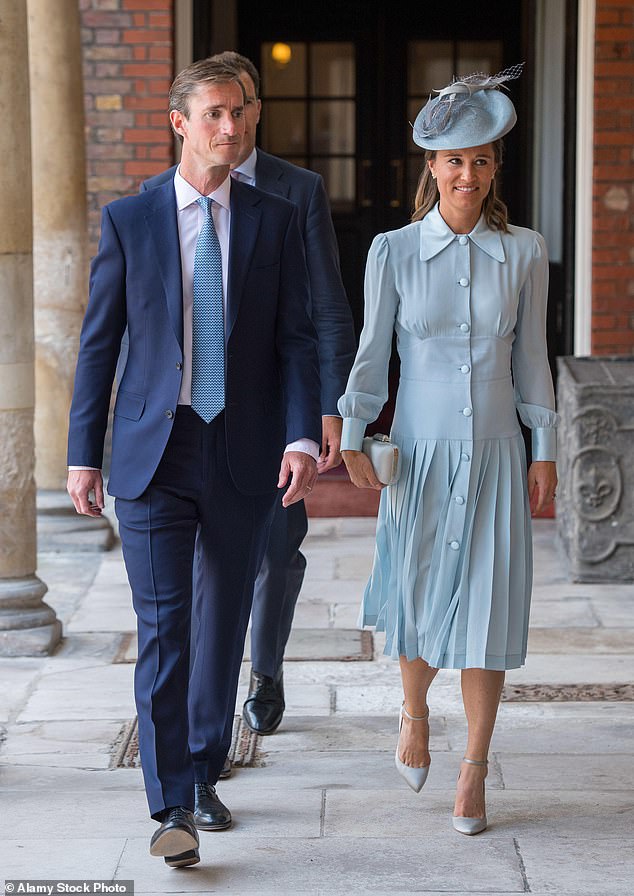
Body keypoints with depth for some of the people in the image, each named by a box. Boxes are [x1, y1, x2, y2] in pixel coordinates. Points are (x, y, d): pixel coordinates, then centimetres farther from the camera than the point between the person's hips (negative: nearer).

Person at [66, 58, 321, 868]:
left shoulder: (274, 220, 4)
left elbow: (297, 339, 1)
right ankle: (173, 809, -7)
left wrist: (302, 438, -12)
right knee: (162, 627, -8)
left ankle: (205, 768, 31)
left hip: (243, 455, 2)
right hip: (153, 453, -1)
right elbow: (99, 342, 3)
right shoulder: (129, 220, 1)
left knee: (225, 620, 12)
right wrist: (83, 456, 0)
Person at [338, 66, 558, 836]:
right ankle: (414, 714, 39)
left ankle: (474, 772, 12)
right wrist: (350, 436, -9)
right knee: (419, 599, 6)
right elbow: (372, 355, 2)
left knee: (487, 608, -1)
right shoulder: (393, 252, -2)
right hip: (420, 454, 0)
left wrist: (544, 450, 6)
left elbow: (530, 359, 7)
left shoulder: (522, 253, 1)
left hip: (494, 456, 1)